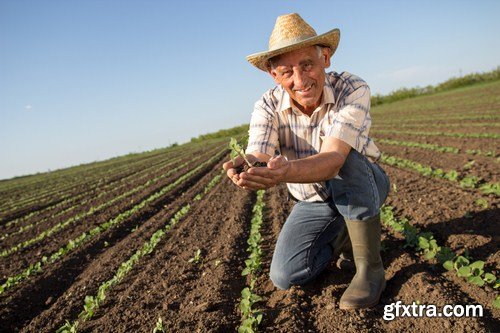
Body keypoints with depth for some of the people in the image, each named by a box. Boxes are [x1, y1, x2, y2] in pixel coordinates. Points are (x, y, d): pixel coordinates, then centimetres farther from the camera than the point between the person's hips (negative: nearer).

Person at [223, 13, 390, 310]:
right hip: (314, 202, 3)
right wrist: (245, 168, -60)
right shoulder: (268, 107, -19)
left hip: (365, 186, -2)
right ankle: (345, 235, 14)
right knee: (285, 276, -12)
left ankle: (371, 266, -19)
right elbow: (258, 157, -35)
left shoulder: (353, 89, -28)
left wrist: (286, 171, -63)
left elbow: (333, 160, -43)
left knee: (345, 161, -38)